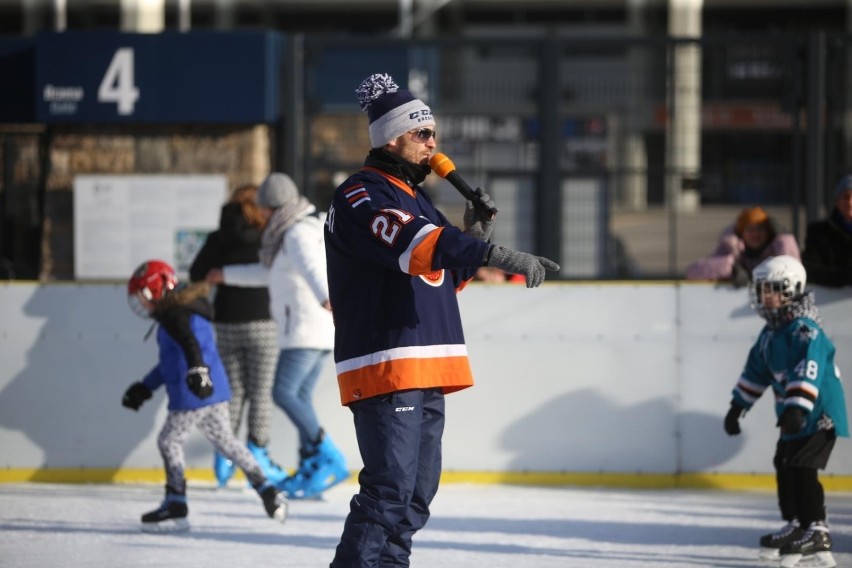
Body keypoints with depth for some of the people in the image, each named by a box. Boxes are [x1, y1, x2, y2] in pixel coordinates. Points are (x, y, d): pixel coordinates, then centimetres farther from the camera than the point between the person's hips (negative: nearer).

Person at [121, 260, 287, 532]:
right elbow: (171, 362, 32)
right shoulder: (178, 311, 23)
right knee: (226, 440, 18)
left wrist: (196, 369, -48)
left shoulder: (173, 314, -11)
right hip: (214, 390, 10)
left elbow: (188, 343, -32)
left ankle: (175, 504, -2)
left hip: (193, 394, -10)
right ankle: (267, 491, 19)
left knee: (170, 440, -3)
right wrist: (144, 387, 34)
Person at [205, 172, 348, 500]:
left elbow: (311, 268, -33)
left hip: (306, 328, -10)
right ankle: (309, 471, 11)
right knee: (300, 396, 10)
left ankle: (330, 460, -20)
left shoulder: (299, 234, -11)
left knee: (284, 392, -17)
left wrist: (324, 298, -52)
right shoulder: (291, 233, 21)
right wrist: (227, 275, 46)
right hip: (315, 331, 10)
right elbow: (268, 272, 37)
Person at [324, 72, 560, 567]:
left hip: (427, 372, 10)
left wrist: (474, 235, 6)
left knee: (418, 491, 13)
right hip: (385, 367, -10)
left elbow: (442, 276, 24)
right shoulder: (361, 198, -11)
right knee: (390, 490, -16)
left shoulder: (416, 198, 20)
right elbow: (414, 244, -29)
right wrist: (496, 254, -38)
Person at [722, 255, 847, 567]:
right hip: (792, 415, 10)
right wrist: (738, 406, 21)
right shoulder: (770, 333, 11)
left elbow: (809, 371, -32)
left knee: (802, 469, -16)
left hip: (819, 414, -10)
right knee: (784, 467, 14)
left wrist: (797, 407, -41)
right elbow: (756, 371, 21)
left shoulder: (804, 330, -19)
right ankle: (795, 526, 26)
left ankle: (817, 533, -17)